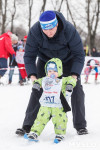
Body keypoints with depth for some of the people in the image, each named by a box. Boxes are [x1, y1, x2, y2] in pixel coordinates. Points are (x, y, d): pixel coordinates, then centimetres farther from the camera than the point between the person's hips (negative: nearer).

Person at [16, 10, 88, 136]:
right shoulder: (34, 32, -31)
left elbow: (79, 54, -26)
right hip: (45, 60, 1)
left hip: (67, 60, 0)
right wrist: (32, 75, -37)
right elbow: (29, 55, -22)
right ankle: (27, 126, -4)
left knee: (76, 89, -9)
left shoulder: (69, 30, -34)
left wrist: (74, 74, -38)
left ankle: (80, 125, 2)